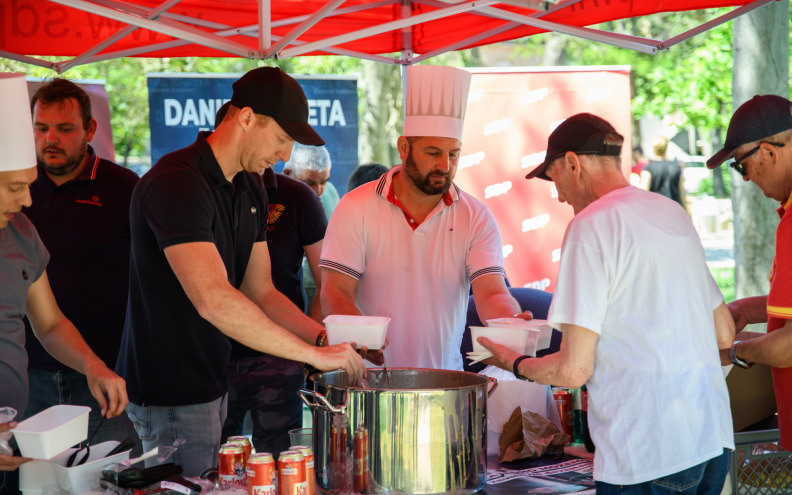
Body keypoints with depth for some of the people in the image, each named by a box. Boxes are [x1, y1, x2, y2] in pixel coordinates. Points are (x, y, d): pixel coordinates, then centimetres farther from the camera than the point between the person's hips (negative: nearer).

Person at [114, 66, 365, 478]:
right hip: (171, 397, -9)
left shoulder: (250, 189, 10)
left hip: (213, 384, 9)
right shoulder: (175, 183, -21)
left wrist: (324, 336, -5)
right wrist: (315, 354, -27)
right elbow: (214, 301, -31)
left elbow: (260, 293, 13)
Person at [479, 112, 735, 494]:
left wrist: (515, 363, 9)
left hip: (649, 455, -8)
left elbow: (574, 370, -12)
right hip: (714, 439, 8)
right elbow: (724, 333, 19)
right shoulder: (674, 213, 14)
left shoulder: (591, 226, -10)